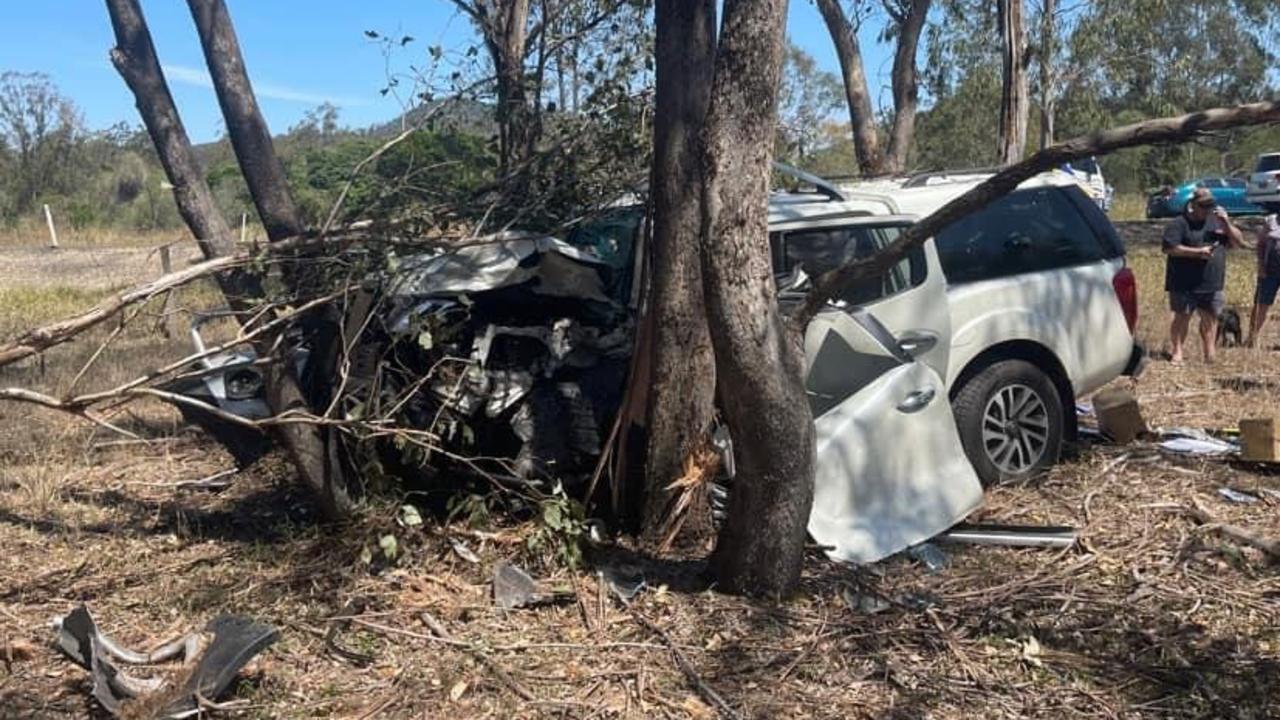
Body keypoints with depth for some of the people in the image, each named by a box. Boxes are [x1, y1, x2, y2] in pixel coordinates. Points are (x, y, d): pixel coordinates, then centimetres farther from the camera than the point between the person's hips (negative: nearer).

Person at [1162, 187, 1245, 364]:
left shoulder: (1217, 221, 14)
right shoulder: (1179, 223, -4)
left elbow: (1239, 242, 12)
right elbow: (1169, 248, -15)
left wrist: (1227, 223, -4)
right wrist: (1198, 252, -18)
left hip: (1212, 283, 5)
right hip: (1185, 284, -5)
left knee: (1210, 317, 6)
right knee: (1182, 316, 0)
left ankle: (1210, 354, 13)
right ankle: (1176, 352, 6)